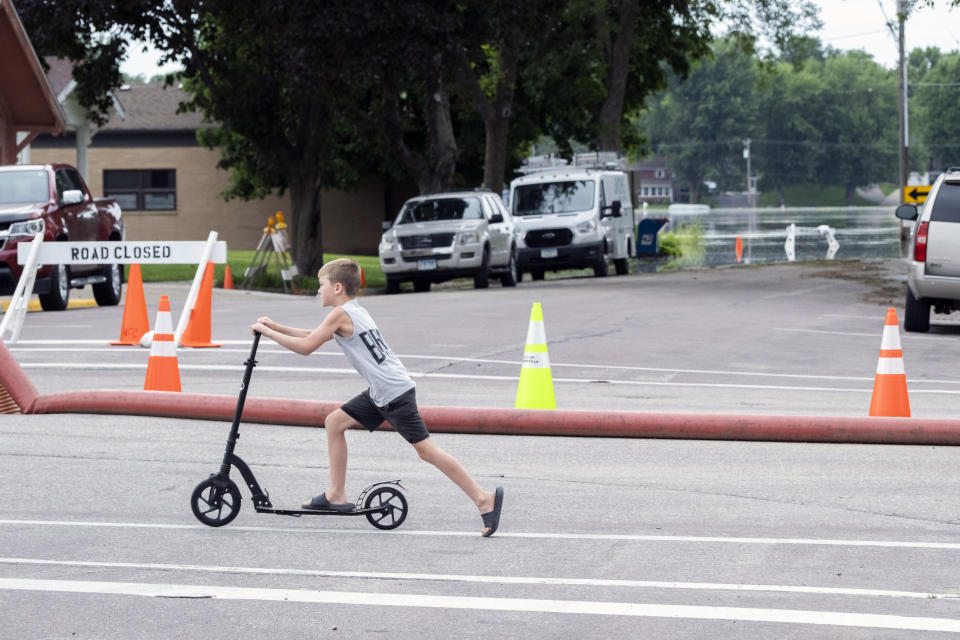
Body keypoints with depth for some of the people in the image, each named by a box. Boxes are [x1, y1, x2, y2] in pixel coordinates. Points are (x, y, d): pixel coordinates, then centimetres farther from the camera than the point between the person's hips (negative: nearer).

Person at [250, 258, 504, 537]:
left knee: (426, 449, -10)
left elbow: (306, 347, -12)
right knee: (335, 422, 13)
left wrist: (267, 332, -3)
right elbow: (312, 336, 27)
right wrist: (276, 327, 21)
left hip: (395, 393, -10)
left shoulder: (341, 313, -11)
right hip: (381, 393, 10)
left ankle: (483, 498, -9)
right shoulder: (354, 311, 17)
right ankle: (336, 495, 17)